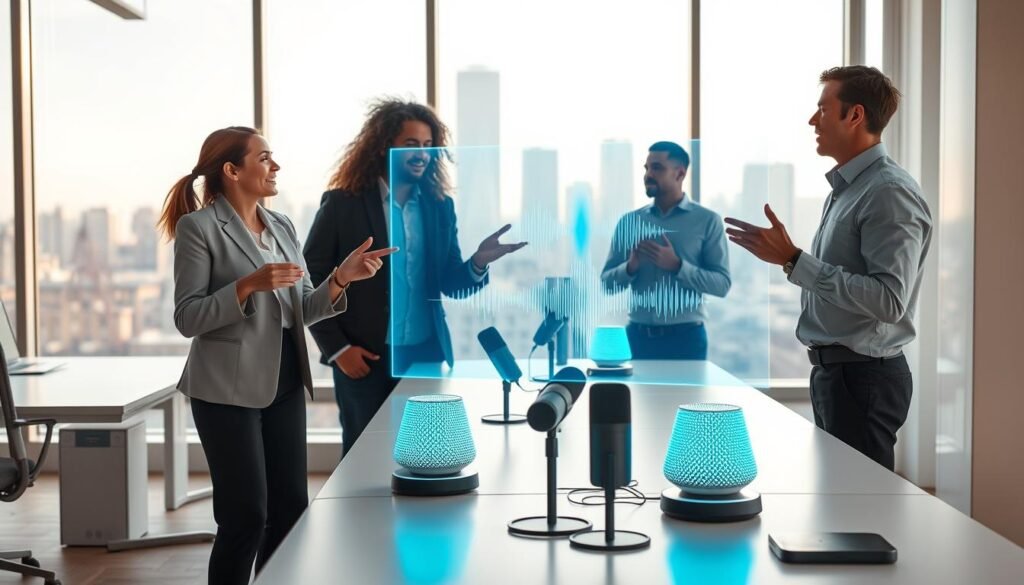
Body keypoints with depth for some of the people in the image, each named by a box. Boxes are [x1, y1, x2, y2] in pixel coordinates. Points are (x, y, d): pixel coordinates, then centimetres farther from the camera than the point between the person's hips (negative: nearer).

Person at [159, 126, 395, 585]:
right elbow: (187, 318, -13)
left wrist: (341, 277, -7)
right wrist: (248, 284, -24)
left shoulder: (282, 227, 12)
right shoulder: (198, 226, -8)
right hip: (228, 388, -7)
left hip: (284, 384, 7)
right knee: (245, 516, -4)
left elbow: (303, 310, 10)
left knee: (291, 507, 9)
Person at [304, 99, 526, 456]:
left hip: (426, 354, 4)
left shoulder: (439, 206, 5)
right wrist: (337, 349, -9)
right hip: (364, 357, -3)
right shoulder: (343, 203, -6)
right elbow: (310, 280, -5)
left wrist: (478, 262, -16)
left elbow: (450, 283, 6)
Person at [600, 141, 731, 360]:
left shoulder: (707, 220, 0)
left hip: (685, 336, -2)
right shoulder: (629, 221, 8)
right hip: (638, 335, 2)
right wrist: (630, 267, -13)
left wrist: (677, 265, -17)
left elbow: (722, 284, -5)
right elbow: (607, 283, 7)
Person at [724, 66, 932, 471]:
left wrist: (793, 260, -26)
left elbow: (889, 300, -26)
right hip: (831, 371, 10)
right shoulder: (845, 189, 14)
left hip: (863, 376, -10)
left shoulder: (890, 193, -17)